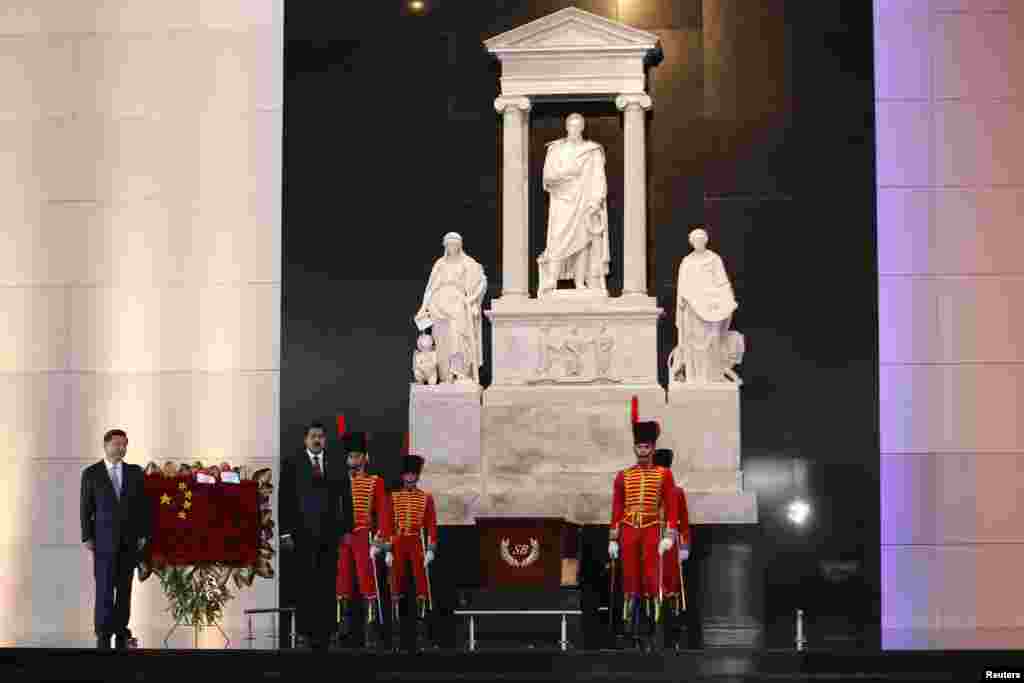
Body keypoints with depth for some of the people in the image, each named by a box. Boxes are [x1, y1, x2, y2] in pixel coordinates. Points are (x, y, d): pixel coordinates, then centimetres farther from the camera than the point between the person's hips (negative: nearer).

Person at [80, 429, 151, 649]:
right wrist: (87, 537, -5)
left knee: (125, 587, 6)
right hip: (105, 538, -3)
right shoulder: (91, 473, 1)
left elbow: (144, 505, 6)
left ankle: (121, 631, 13)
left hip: (129, 539, 3)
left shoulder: (135, 472, 6)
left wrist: (144, 534, -1)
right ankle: (103, 634, -3)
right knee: (105, 587, -7)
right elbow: (86, 508, 1)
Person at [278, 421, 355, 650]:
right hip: (302, 531, -2)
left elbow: (346, 499, 11)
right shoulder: (291, 463, 4)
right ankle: (304, 631, 4)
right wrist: (285, 532, -5)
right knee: (305, 583, -2)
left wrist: (347, 529, 3)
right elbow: (285, 499, 1)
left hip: (329, 531, 2)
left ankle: (324, 632, 5)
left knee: (327, 584, 1)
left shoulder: (338, 465, 11)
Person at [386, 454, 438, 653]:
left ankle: (421, 623, 0)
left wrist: (431, 549, -5)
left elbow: (432, 525, 2)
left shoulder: (426, 498, 5)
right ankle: (395, 625, 7)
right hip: (398, 545, 1)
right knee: (396, 586, 2)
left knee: (421, 584, -3)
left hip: (418, 544, -1)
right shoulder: (393, 497, 7)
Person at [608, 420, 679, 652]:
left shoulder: (664, 474, 5)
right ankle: (632, 630, 6)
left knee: (651, 578, -8)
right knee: (630, 578, 1)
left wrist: (669, 536, -8)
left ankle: (654, 628, -5)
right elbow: (616, 509, 10)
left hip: (652, 531, -2)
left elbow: (671, 507, 1)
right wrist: (612, 540, 6)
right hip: (629, 532, 2)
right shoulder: (623, 476, 10)